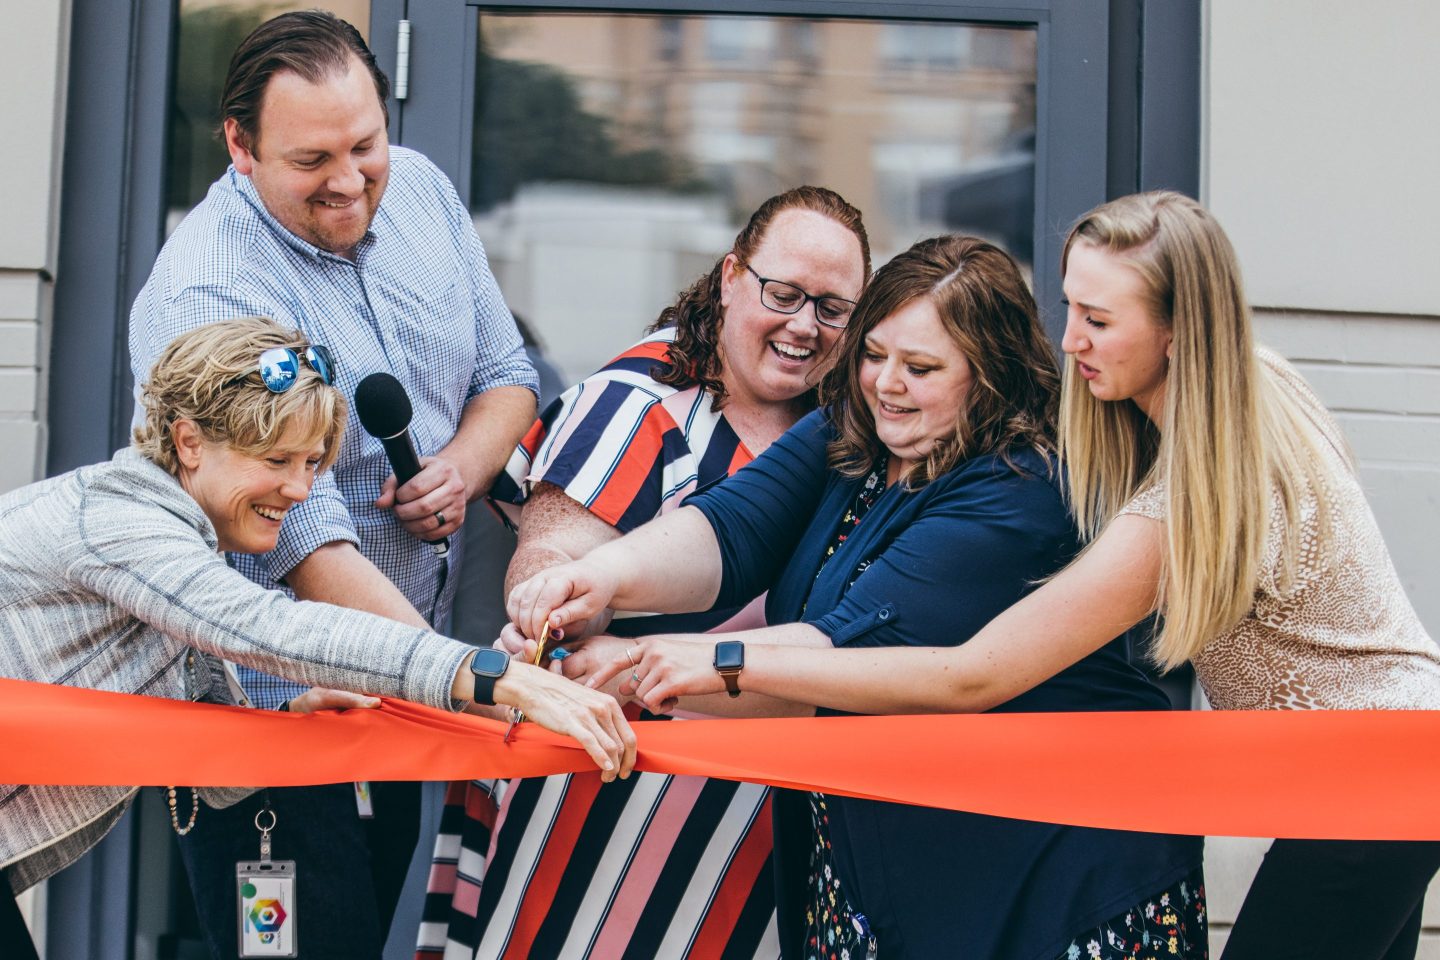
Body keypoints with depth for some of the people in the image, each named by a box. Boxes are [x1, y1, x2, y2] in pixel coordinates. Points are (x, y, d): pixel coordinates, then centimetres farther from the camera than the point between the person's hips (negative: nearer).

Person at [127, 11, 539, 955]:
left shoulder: (421, 189, -1)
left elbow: (506, 374, 10)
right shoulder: (207, 293, -24)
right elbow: (303, 538, -31)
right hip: (275, 705, -6)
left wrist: (465, 467, -13)